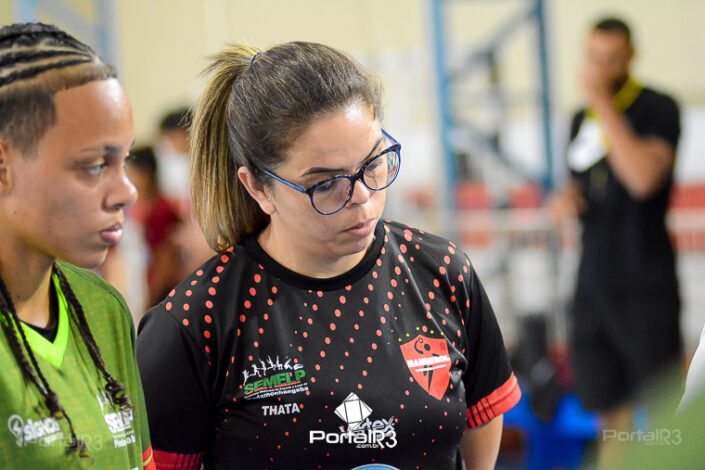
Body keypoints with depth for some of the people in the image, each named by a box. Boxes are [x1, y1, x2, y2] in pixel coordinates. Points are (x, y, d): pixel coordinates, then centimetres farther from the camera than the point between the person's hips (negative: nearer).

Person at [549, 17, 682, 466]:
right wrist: (564, 201, 3)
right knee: (610, 407, 13)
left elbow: (643, 178, -25)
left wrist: (604, 104, -20)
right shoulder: (583, 118, 12)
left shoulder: (658, 109, -8)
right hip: (593, 282, 6)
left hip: (646, 285, -6)